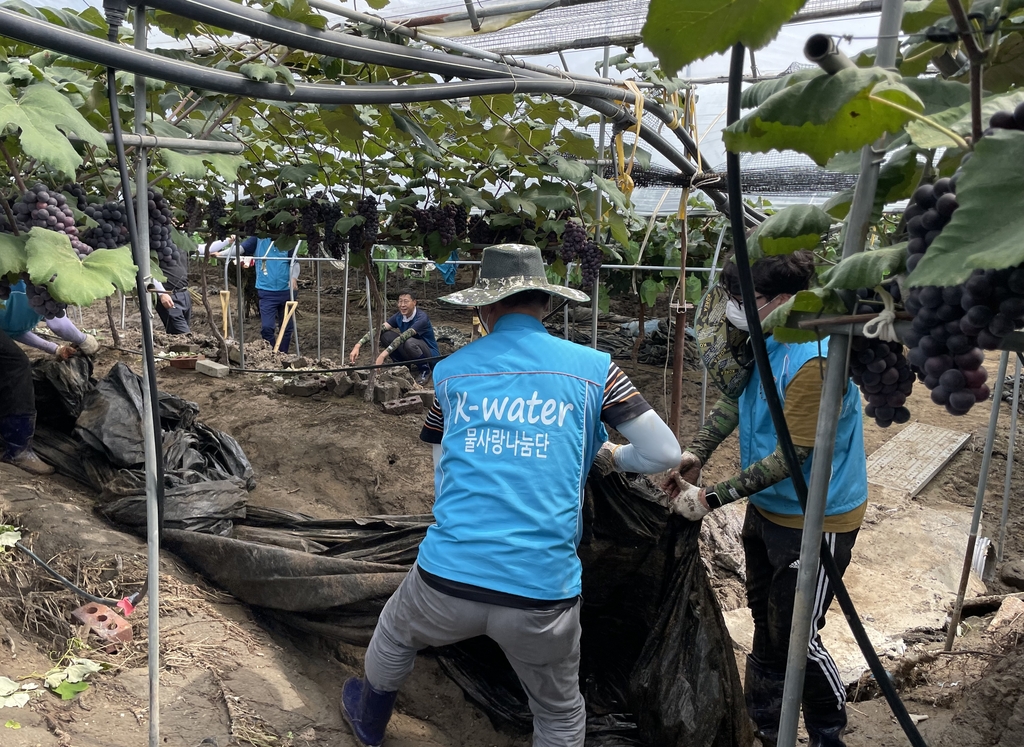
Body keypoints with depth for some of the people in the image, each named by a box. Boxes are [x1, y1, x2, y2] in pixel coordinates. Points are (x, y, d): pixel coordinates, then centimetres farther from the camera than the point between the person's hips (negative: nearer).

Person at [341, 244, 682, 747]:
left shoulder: (450, 371, 5)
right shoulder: (593, 367, 0)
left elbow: (443, 476, 13)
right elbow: (665, 452, -3)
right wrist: (613, 459, 19)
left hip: (447, 578, 2)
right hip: (543, 594, -1)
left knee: (395, 635, 35)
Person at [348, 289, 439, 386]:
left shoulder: (421, 317, -25)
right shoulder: (399, 316, -6)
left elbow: (402, 337, -37)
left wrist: (382, 356, -45)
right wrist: (357, 346, -29)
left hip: (430, 355, -6)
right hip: (409, 357, 6)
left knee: (410, 342, -38)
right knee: (385, 335, -14)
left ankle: (425, 369, -10)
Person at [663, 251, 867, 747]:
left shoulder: (815, 360, -29)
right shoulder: (765, 340, -1)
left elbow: (789, 456, -27)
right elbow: (735, 399, 8)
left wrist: (714, 498, -24)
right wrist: (696, 454, -6)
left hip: (815, 520, -9)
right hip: (767, 508, 9)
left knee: (795, 635, 5)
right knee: (766, 624, 22)